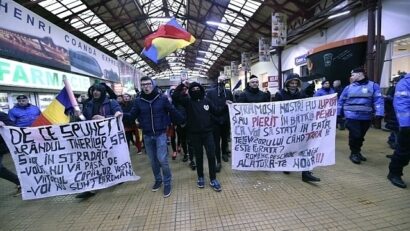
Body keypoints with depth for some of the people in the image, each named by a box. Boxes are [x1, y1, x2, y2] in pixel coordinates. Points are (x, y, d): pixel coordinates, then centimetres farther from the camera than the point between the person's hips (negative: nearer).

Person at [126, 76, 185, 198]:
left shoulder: (162, 98, -7)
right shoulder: (138, 101, -1)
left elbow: (173, 112, -6)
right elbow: (132, 115, -2)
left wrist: (183, 121, -10)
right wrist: (122, 115, -21)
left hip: (160, 134, -3)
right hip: (147, 135, 3)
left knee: (162, 159, -6)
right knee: (153, 160, 15)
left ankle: (167, 183, 16)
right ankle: (158, 180, 37)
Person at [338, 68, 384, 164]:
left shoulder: (373, 86, 3)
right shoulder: (349, 87, 6)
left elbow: (378, 100, -3)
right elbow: (341, 101, 10)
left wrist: (379, 113, -14)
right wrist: (338, 113, 7)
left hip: (366, 117, 1)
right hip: (352, 117, -1)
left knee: (361, 136, 13)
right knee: (355, 135, -6)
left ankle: (357, 152, 31)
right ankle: (354, 153, 12)